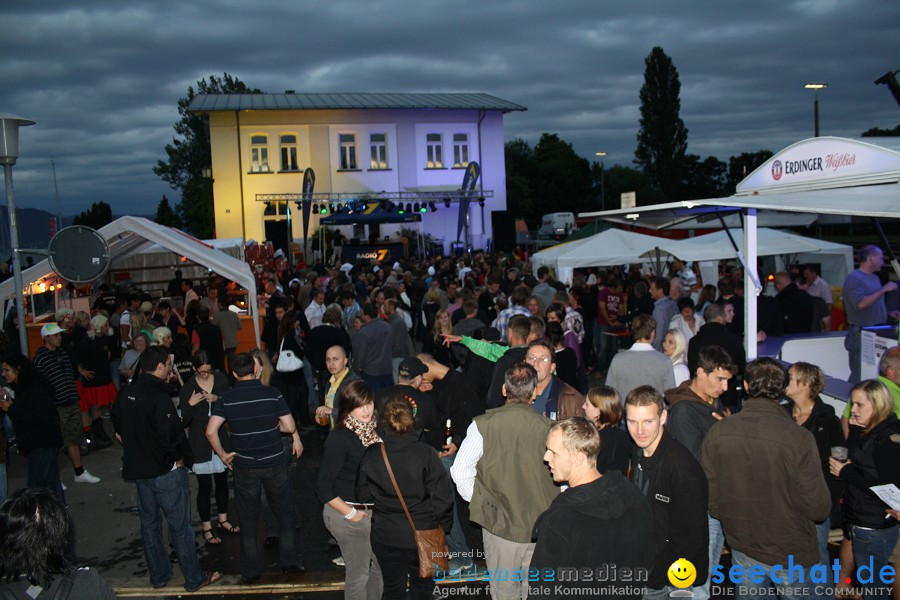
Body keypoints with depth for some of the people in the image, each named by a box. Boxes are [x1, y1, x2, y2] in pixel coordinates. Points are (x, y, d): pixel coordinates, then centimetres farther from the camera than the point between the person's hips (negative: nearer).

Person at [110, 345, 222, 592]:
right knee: (180, 526, 4)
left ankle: (158, 575, 31)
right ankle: (194, 579, 14)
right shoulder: (159, 396, -23)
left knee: (149, 523, 18)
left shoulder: (125, 393, 1)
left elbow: (118, 429, 12)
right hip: (166, 471, -8)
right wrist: (181, 459, -10)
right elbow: (169, 435, -26)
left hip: (138, 469, 8)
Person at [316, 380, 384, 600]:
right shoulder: (339, 438, -19)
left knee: (380, 565, 20)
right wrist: (350, 514, -13)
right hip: (351, 513, -6)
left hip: (374, 510, 6)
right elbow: (323, 487, -17)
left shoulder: (374, 430, -3)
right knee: (358, 572, 10)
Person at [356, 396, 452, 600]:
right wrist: (443, 524, 0)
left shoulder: (371, 454, -11)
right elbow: (442, 496, -16)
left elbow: (363, 495, -2)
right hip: (421, 534, -1)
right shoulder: (425, 453, -18)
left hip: (385, 537, 2)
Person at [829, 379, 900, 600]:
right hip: (860, 522, 9)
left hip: (874, 529, -9)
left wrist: (845, 472, -16)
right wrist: (855, 432, 0)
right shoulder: (867, 433, 9)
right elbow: (855, 462, 8)